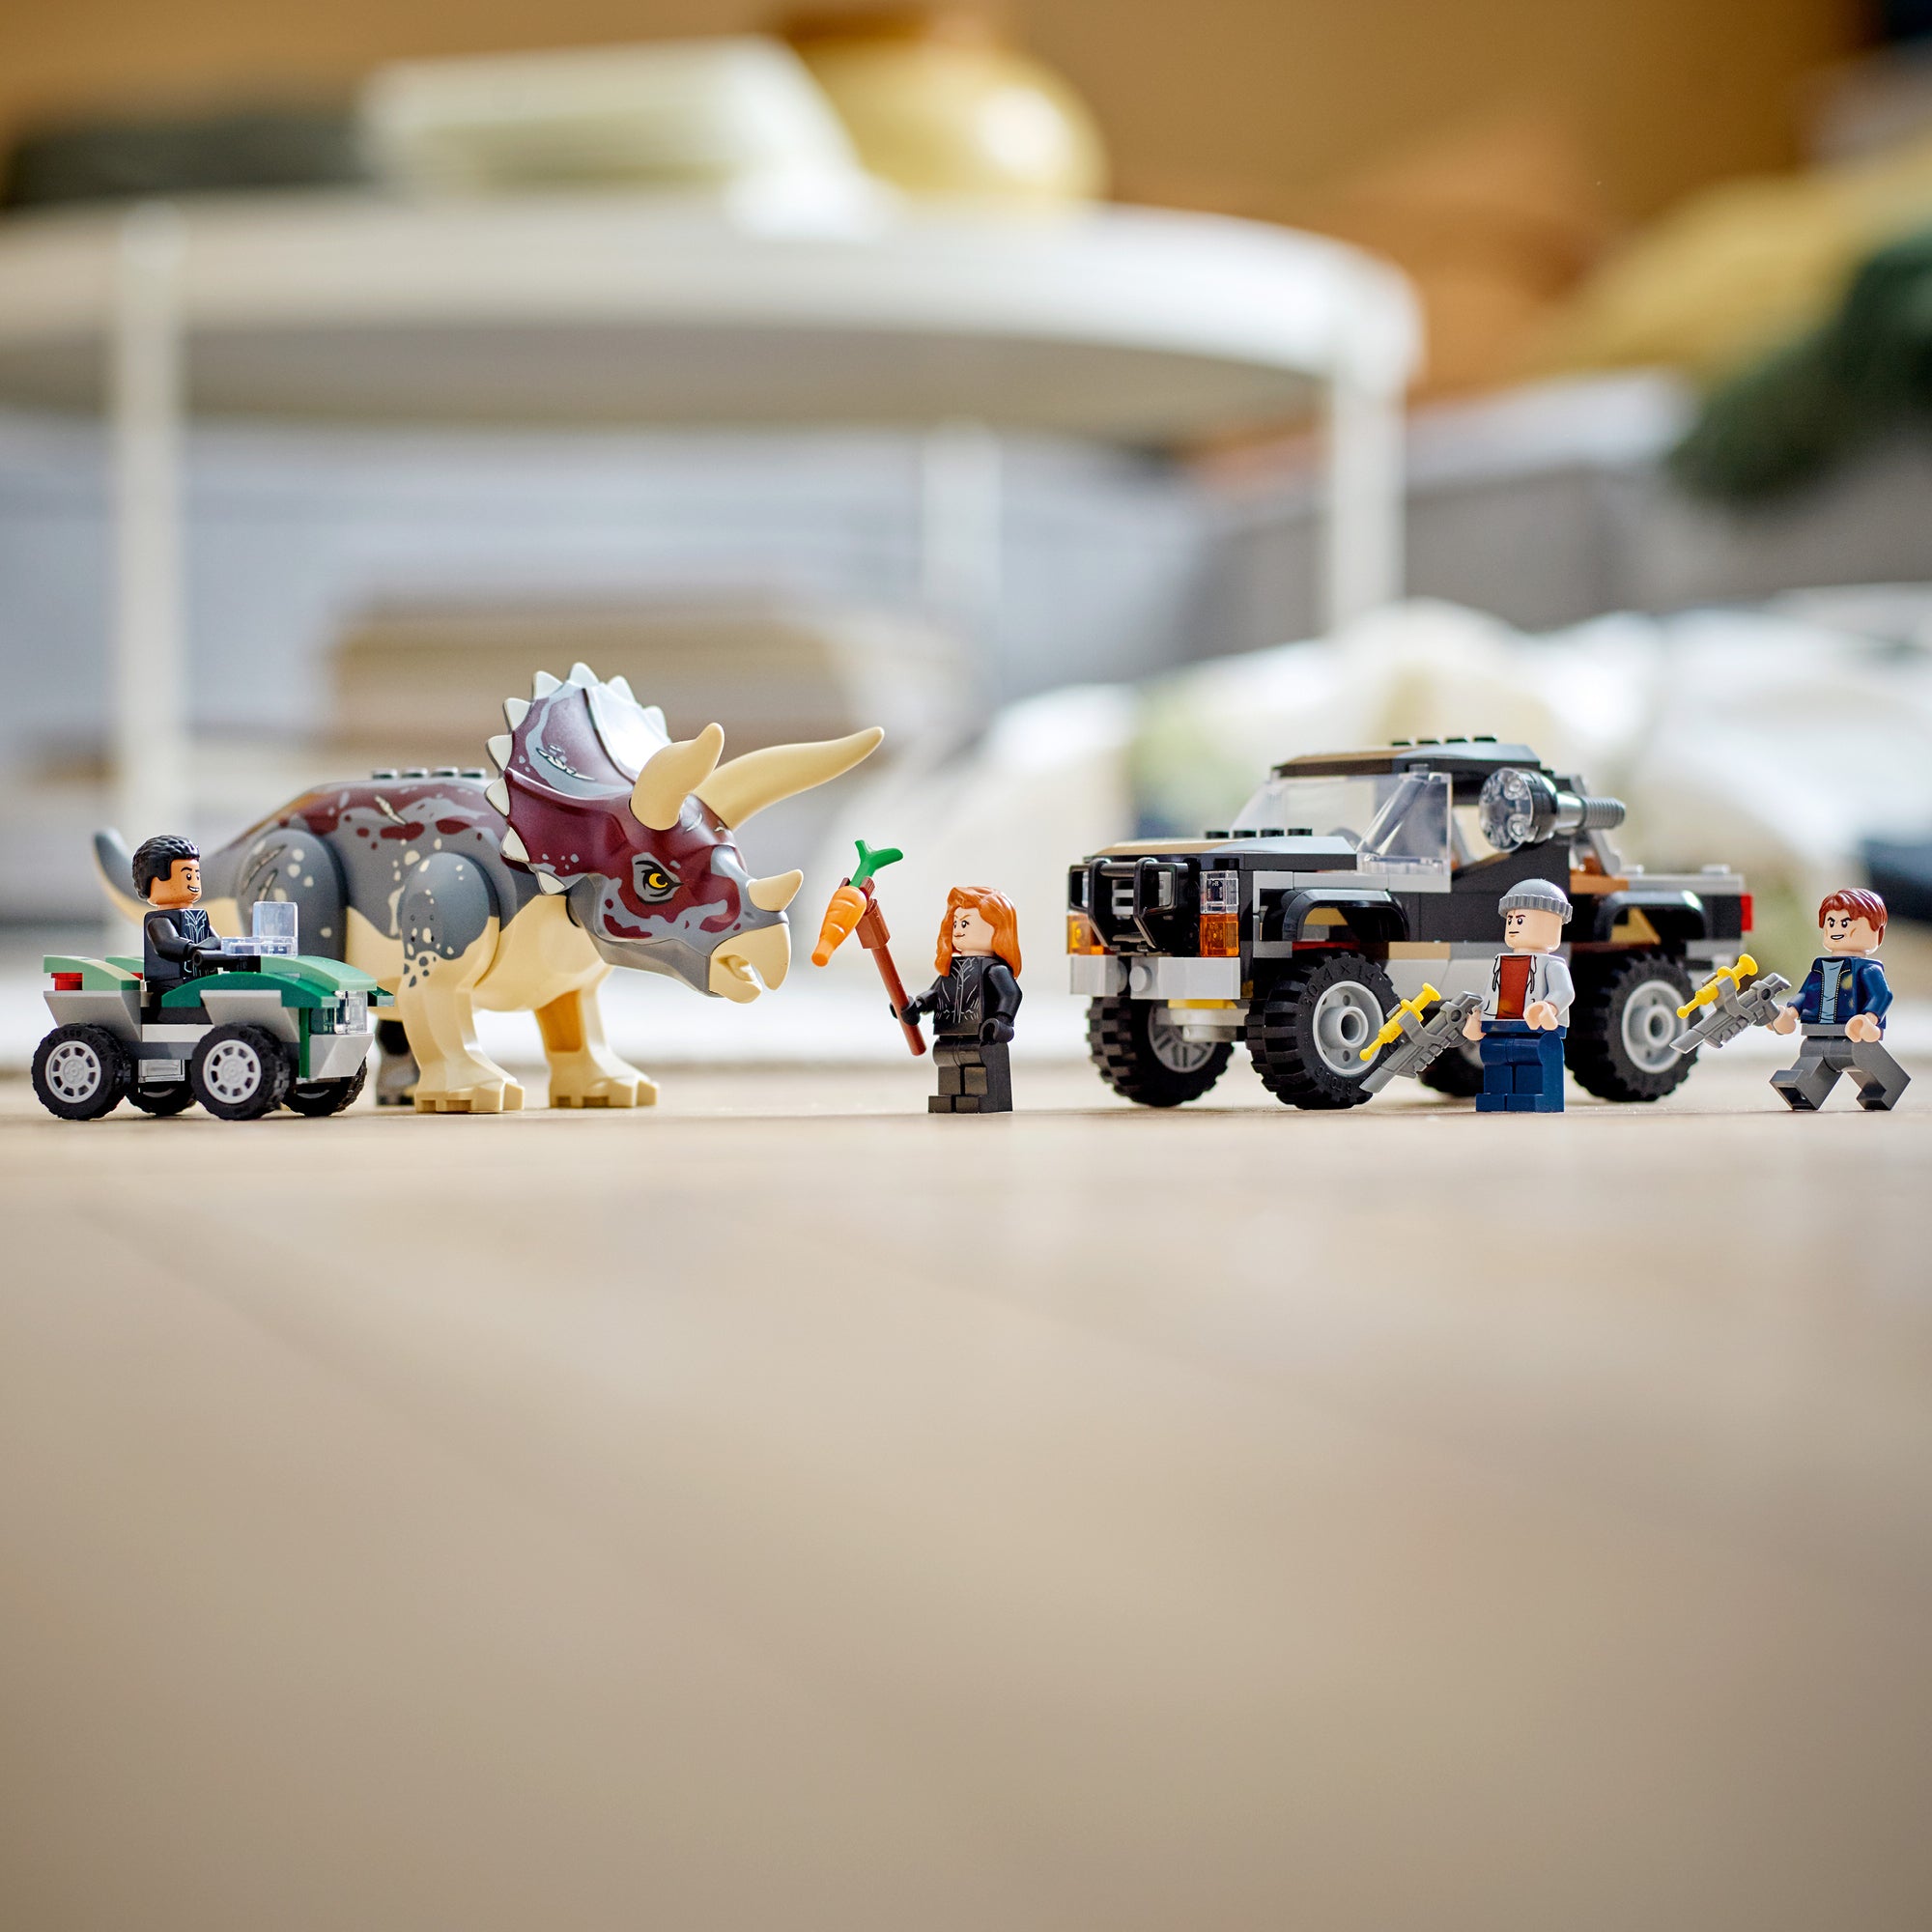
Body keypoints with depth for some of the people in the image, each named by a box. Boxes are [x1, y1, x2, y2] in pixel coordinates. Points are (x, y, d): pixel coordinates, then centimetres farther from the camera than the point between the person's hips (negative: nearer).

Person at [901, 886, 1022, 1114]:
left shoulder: (995, 969, -7)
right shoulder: (952, 968, 18)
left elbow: (1011, 994, -19)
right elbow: (935, 993, 17)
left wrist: (1002, 1020, -34)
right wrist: (917, 1006, -1)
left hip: (983, 1045, -8)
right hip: (949, 1045, 8)